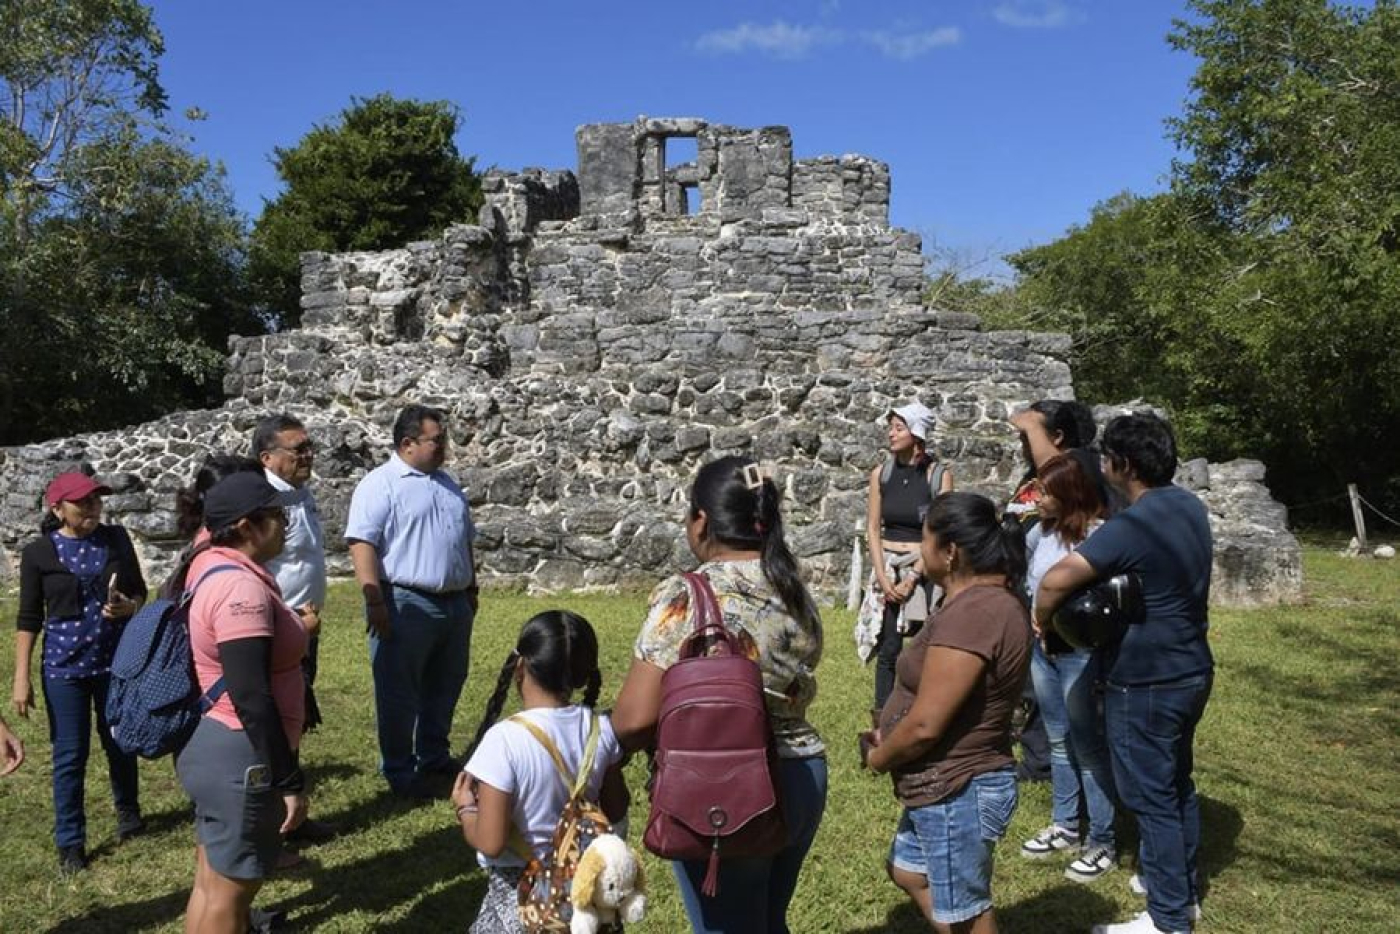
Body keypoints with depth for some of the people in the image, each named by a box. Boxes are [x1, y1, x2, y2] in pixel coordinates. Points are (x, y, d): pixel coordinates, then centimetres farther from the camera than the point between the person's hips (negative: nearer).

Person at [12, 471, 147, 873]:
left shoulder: (116, 538, -3)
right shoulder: (38, 553, -8)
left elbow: (139, 591, 7)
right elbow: (28, 618, -4)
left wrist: (128, 607, -17)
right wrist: (21, 679, -6)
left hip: (117, 659, 2)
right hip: (64, 665, -2)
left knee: (120, 742, 16)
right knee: (70, 754, 4)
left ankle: (127, 810, 39)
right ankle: (70, 842, 19)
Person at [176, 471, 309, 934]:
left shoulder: (209, 565, 7)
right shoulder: (240, 585, -24)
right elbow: (250, 697, -27)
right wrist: (288, 780, -21)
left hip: (209, 742, 10)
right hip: (239, 757, -10)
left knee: (211, 881, 22)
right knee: (229, 891, 6)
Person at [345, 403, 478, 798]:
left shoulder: (447, 484, 16)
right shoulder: (381, 484, -9)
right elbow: (362, 544, -16)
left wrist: (471, 590, 22)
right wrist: (374, 599, -22)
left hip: (454, 603, 8)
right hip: (406, 605, -8)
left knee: (444, 689, 17)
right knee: (400, 694, 3)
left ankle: (435, 761, 31)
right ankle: (401, 773, 14)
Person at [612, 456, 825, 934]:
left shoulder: (686, 597, -18)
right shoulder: (795, 589, 4)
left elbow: (635, 718, -21)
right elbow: (792, 690, 10)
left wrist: (610, 742, -1)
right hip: (804, 777, 7)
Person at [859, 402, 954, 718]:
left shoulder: (940, 475, -5)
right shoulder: (881, 473, 4)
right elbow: (873, 529, 5)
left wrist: (912, 578, -11)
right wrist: (882, 577, -5)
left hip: (925, 568, -2)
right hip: (887, 566, 2)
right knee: (888, 648, 2)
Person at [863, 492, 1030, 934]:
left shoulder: (971, 612, -29)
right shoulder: (988, 599, 5)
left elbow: (926, 724, -27)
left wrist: (878, 757, -9)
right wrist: (889, 739, 4)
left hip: (957, 793, -10)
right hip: (948, 788, 10)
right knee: (909, 873, 26)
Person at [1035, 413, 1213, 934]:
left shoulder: (1133, 526, -25)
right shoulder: (1190, 507, 3)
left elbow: (1056, 580, -32)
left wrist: (1042, 622, -12)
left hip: (1146, 683, -9)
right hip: (1191, 671, 9)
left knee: (1151, 797, 3)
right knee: (1177, 784, 21)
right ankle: (1185, 890, 37)